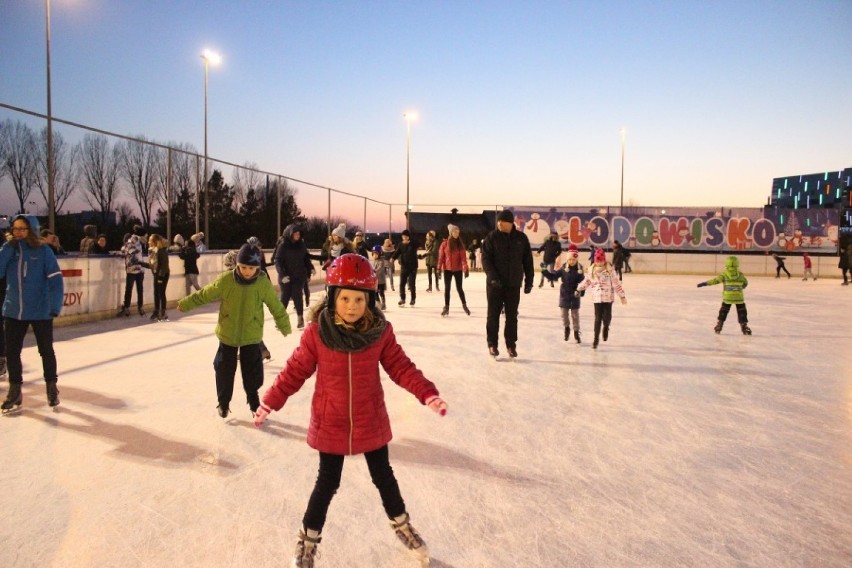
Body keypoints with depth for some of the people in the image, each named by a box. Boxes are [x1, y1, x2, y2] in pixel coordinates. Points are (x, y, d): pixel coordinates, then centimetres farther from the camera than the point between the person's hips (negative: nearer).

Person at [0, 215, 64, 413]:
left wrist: (55, 306, -19)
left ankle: (51, 387, 28)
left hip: (41, 311, -3)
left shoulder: (43, 250, -9)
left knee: (46, 350, 11)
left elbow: (55, 279, -12)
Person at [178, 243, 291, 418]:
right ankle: (223, 402, 31)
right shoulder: (225, 280, -16)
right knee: (224, 370, 11)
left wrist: (284, 326, 5)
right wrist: (185, 304, 6)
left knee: (252, 371, 9)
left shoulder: (263, 282, -15)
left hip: (251, 335, 0)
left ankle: (254, 402, 29)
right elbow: (204, 294, -2)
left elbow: (276, 306, -4)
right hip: (227, 334, 0)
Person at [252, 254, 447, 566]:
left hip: (371, 421, 2)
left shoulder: (381, 330, -13)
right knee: (327, 482, 11)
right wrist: (270, 402, -9)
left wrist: (427, 393, -16)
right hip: (330, 424, -1)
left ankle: (402, 526, 44)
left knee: (383, 476, 19)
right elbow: (296, 370, -8)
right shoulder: (316, 333, -17)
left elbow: (400, 367, -7)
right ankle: (308, 539, 36)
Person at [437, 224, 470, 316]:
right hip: (447, 269, 0)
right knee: (447, 288, 5)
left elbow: (463, 257, -5)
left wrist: (466, 269, -13)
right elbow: (441, 256, -3)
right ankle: (446, 308, 12)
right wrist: (439, 268, -7)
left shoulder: (460, 244, -1)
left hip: (458, 269, 0)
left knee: (459, 288, 6)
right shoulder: (445, 243, -5)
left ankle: (464, 305, 22)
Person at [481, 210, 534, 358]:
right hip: (495, 283, -2)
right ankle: (492, 344, 18)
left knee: (512, 316, 8)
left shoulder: (521, 238, 2)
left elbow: (527, 261, 8)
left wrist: (529, 280, 6)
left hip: (514, 284, 2)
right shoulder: (492, 237, -5)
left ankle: (511, 344, 20)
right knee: (493, 314, 5)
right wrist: (492, 276, -22)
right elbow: (486, 258, -9)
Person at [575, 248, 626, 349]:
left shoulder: (610, 270, -7)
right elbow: (587, 281, 15)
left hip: (608, 297, -1)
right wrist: (579, 289, 11)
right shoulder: (592, 270, 2)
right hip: (597, 298, 2)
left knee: (607, 317, -4)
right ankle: (596, 338, 11)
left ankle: (606, 327, 32)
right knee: (598, 318, 1)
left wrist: (622, 296, -4)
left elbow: (616, 283, -4)